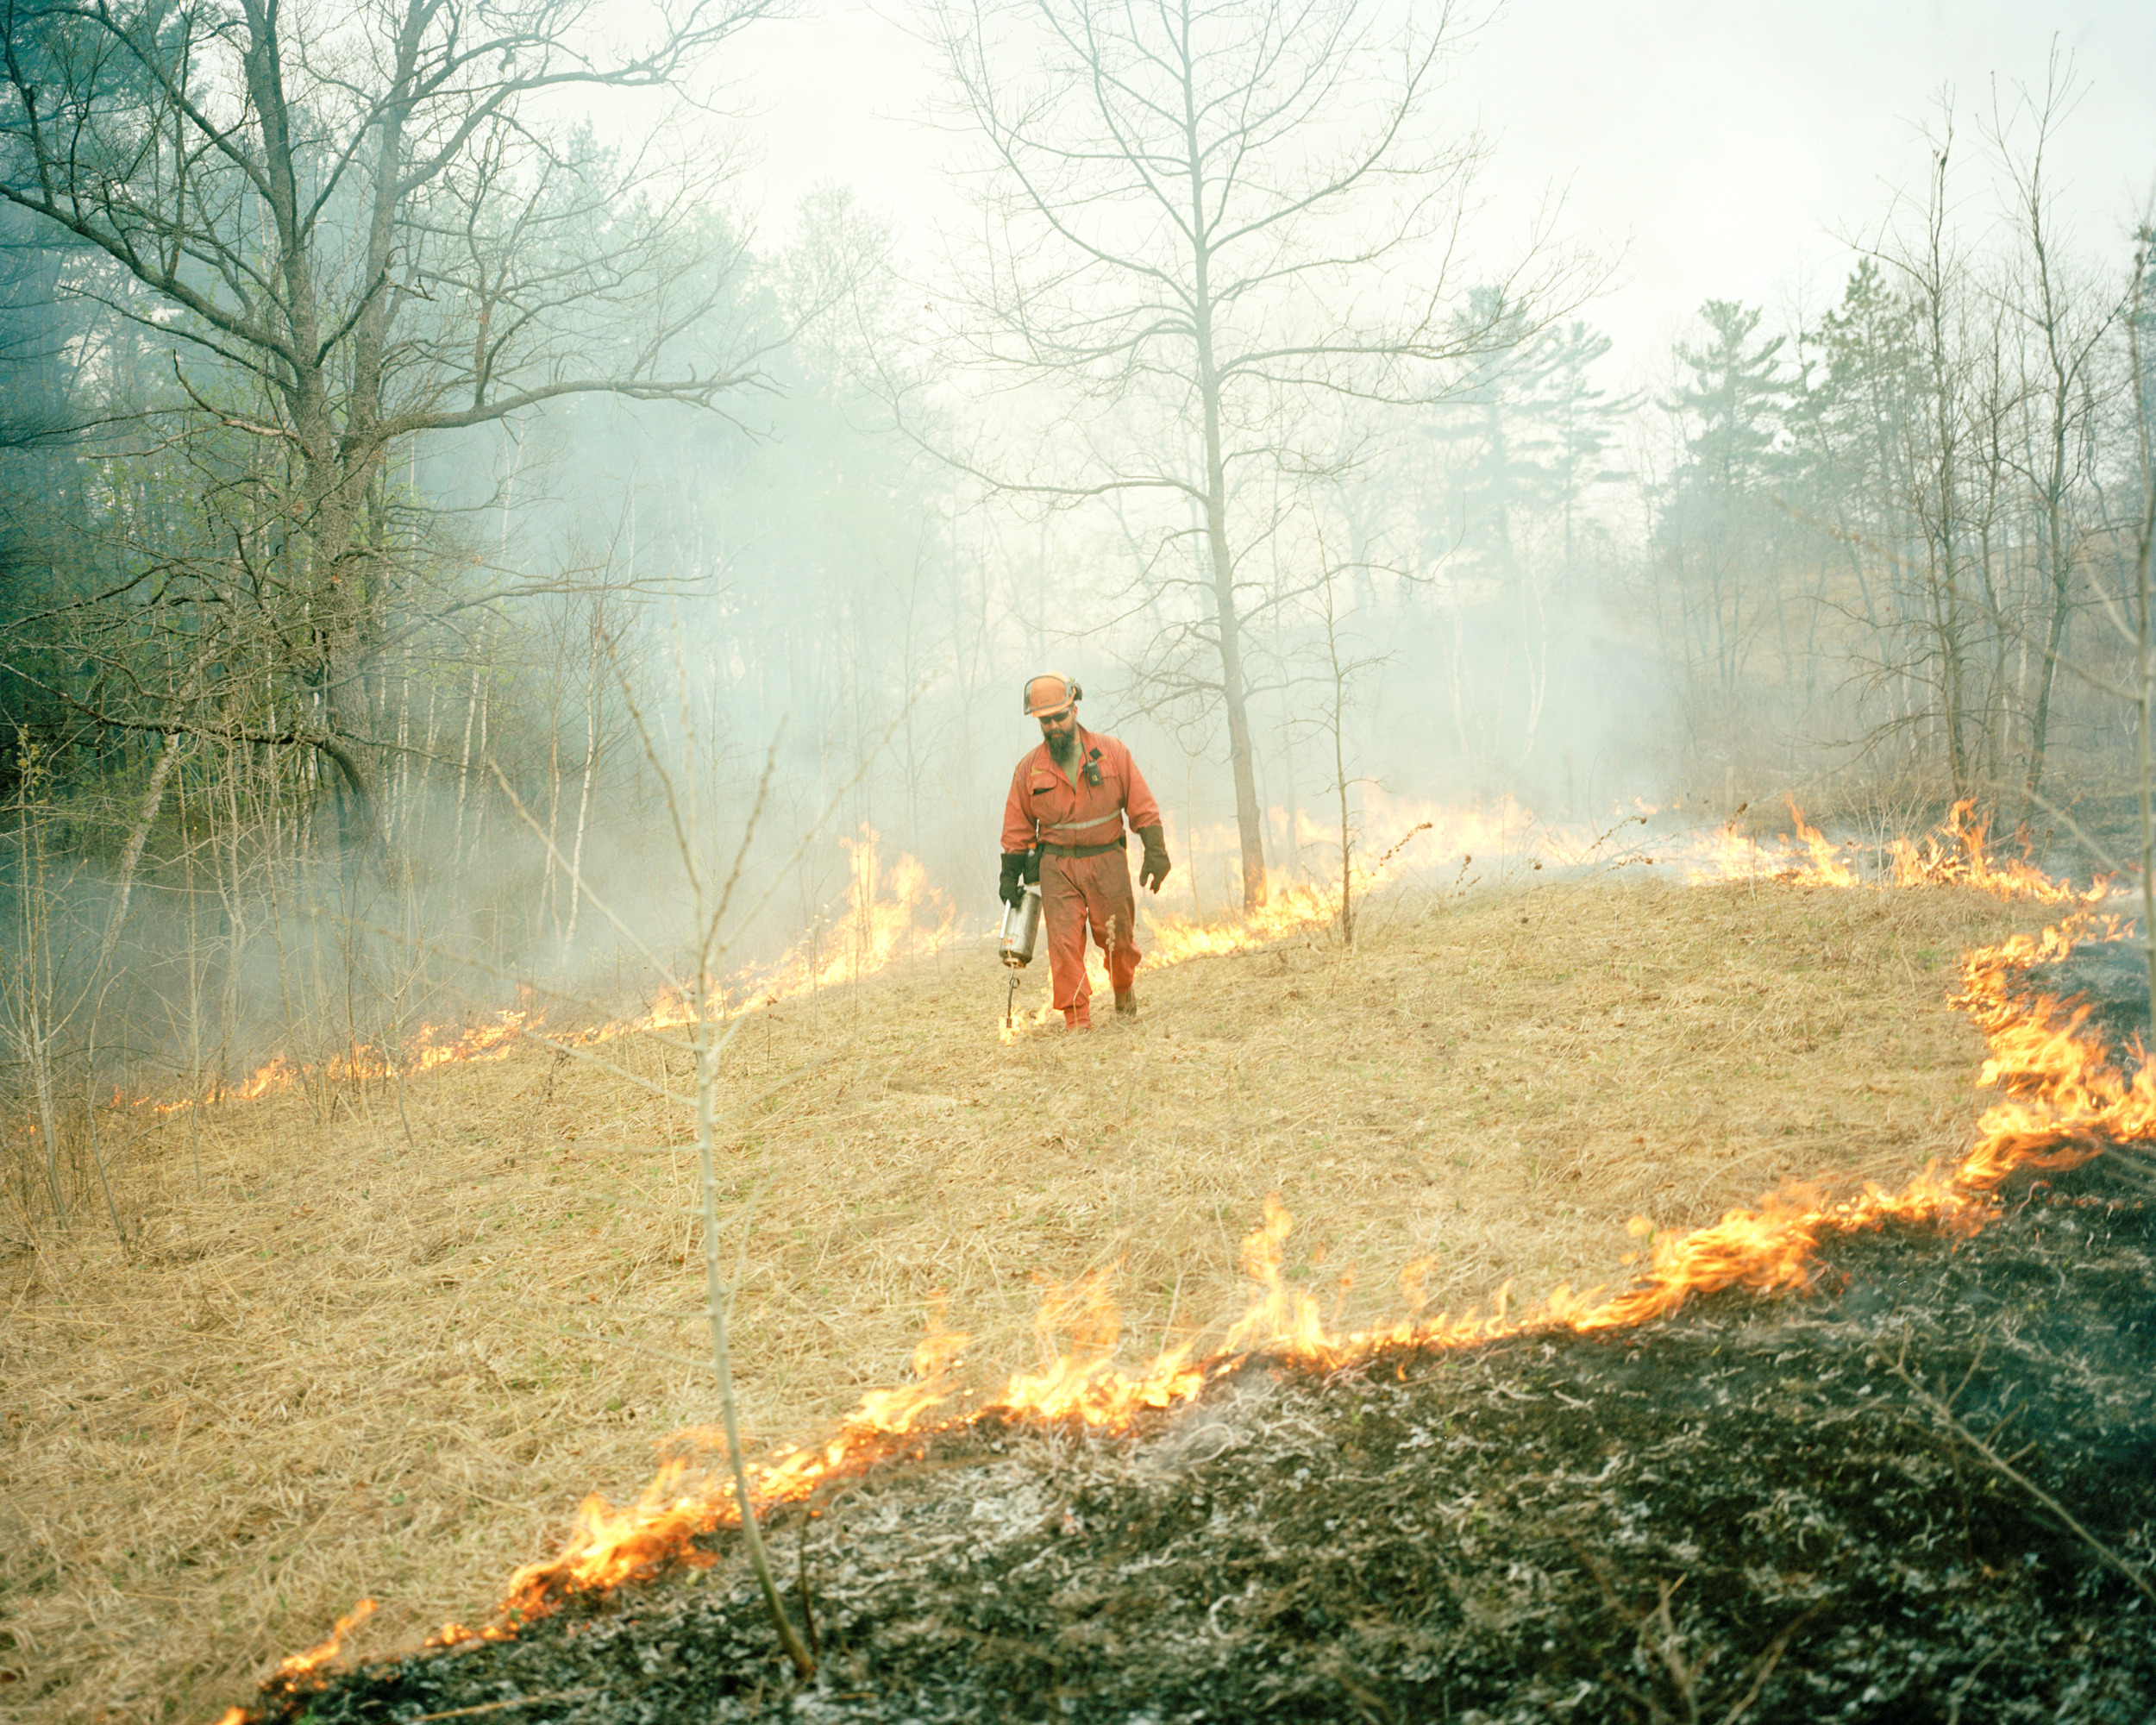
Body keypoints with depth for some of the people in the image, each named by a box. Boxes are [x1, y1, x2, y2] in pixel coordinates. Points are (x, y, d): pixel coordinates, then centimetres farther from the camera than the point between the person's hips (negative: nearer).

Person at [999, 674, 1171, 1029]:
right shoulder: (1029, 769, 3)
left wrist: (1155, 853, -5)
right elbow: (1017, 827, 10)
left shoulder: (1112, 753, 0)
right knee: (1064, 943, -9)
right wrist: (1010, 876, 9)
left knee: (1118, 938, 5)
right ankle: (1077, 1020, -5)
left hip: (1108, 862, 0)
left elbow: (1142, 807, 2)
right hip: (1057, 866, 1)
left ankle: (1125, 989, 35)